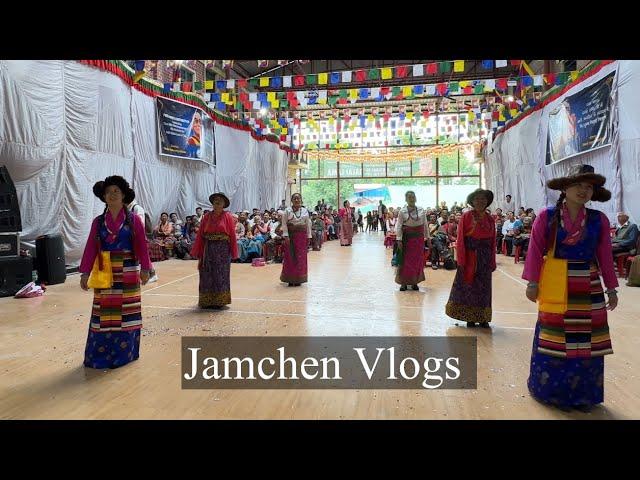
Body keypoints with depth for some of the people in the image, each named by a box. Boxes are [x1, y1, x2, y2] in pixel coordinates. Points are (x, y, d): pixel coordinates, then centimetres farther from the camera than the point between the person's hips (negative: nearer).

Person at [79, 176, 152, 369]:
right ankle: (100, 356, 19)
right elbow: (91, 248, 1)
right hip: (104, 274, 2)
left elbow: (142, 246, -6)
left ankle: (124, 353, 19)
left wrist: (145, 269, -14)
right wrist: (85, 273, -5)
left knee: (126, 314, 6)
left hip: (127, 275, -2)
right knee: (103, 315, 6)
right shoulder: (98, 222, 4)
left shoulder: (133, 220, -2)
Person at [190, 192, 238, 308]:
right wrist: (199, 253, 0)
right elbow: (200, 235, 4)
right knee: (207, 276, 7)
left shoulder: (227, 217, -1)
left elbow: (232, 235, -1)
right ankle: (207, 301, 18)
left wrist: (233, 252, -4)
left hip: (223, 250, -2)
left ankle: (219, 301, 15)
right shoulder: (207, 217, 5)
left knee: (220, 276, 5)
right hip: (208, 250, 2)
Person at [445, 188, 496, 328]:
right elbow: (460, 239, -8)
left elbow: (493, 241, 8)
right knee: (468, 286, 4)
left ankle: (482, 318, 21)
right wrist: (461, 260, -13)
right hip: (469, 257, -4)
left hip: (485, 258, 4)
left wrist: (492, 261, 5)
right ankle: (469, 317, 15)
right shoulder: (466, 216, -5)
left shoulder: (490, 219, 7)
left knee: (483, 287, 10)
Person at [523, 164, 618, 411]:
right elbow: (536, 251, -5)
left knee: (586, 339, 9)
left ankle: (583, 392, 27)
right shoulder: (547, 216, -6)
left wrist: (611, 288, 7)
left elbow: (605, 256, 6)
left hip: (588, 286, 3)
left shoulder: (599, 220, 2)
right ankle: (550, 388, 24)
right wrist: (532, 283, -7)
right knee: (554, 337, 6)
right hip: (555, 285, -3)